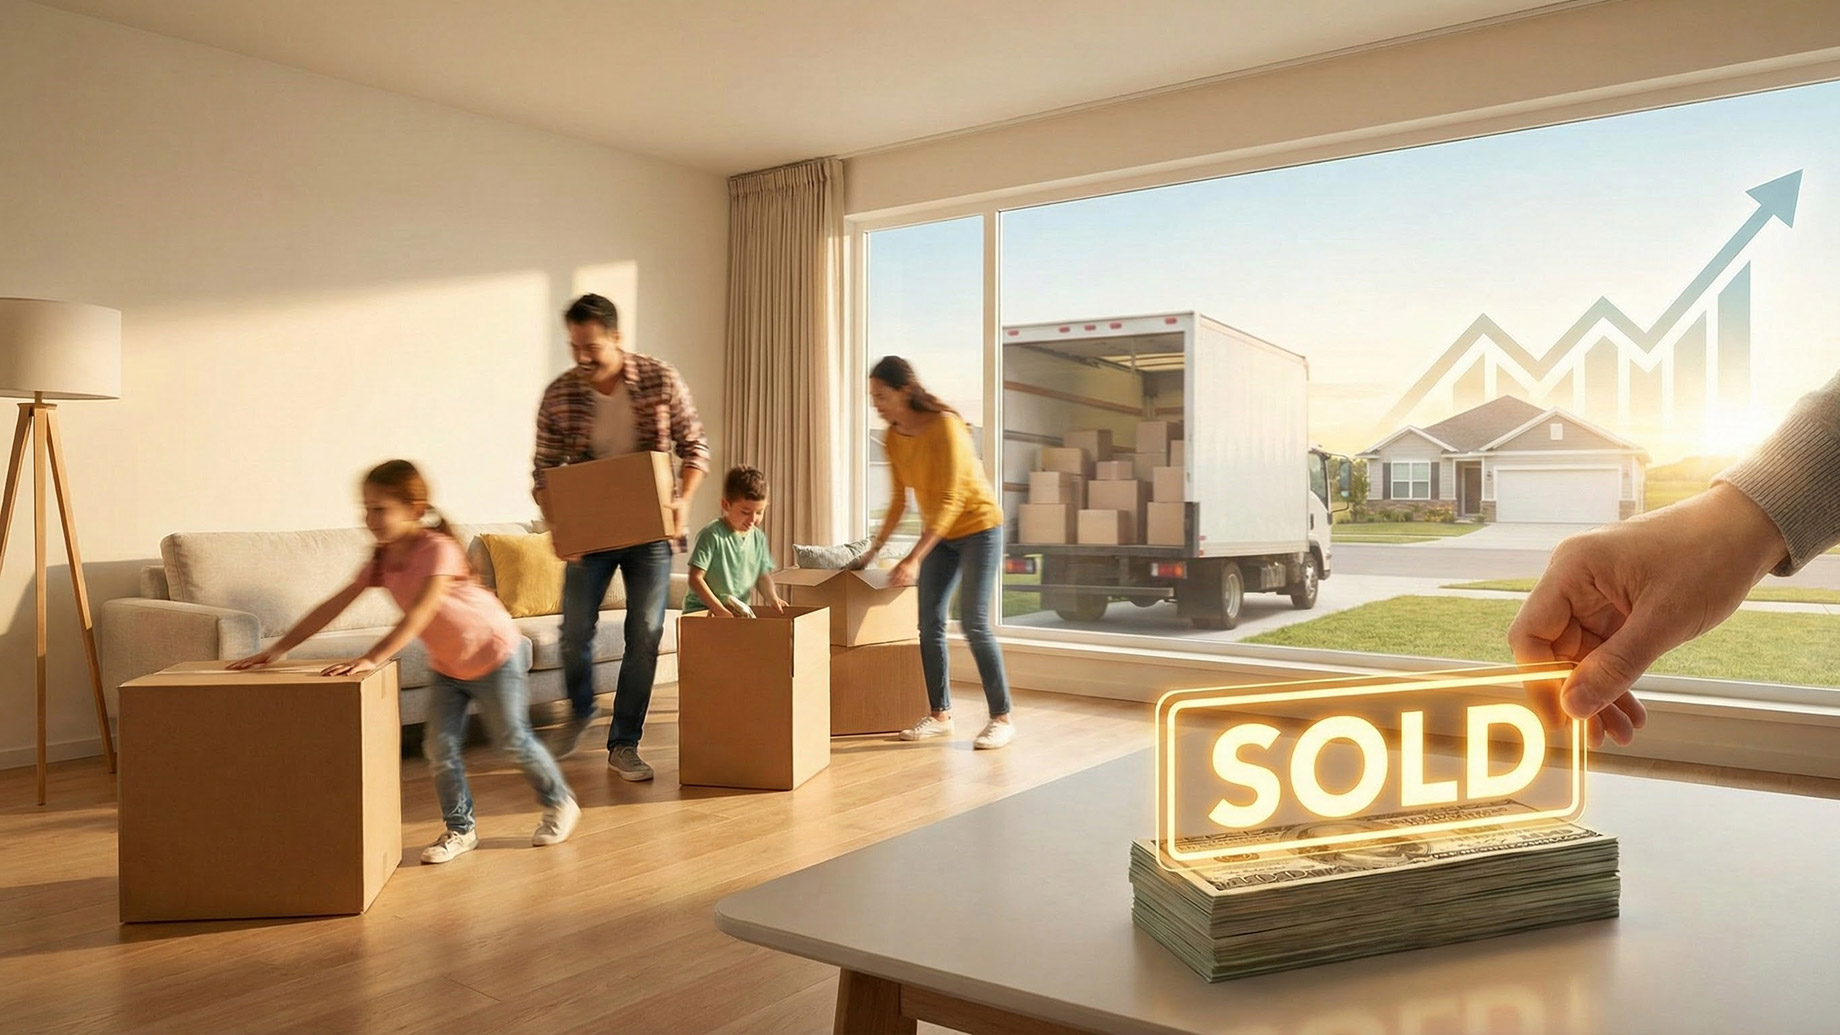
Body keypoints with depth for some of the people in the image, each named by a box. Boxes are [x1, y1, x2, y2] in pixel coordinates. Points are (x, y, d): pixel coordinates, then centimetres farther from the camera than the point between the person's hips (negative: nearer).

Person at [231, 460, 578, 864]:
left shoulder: (437, 549, -27)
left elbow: (418, 614, -38)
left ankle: (560, 804, 24)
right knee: (440, 746, 0)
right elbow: (334, 605, -6)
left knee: (513, 740, 4)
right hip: (446, 664, 7)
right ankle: (460, 829, 15)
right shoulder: (383, 558, -4)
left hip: (493, 653, -7)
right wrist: (280, 648, -11)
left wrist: (372, 658, -46)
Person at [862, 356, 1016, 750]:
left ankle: (1002, 717, -1)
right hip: (939, 533, 7)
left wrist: (914, 559, -33)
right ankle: (940, 715, 12)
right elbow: (899, 500, 9)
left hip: (978, 527, -7)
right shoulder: (892, 437, -2)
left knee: (974, 624, -11)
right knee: (930, 624, 2)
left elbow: (950, 500, -29)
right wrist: (874, 549, 6)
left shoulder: (944, 425, -24)